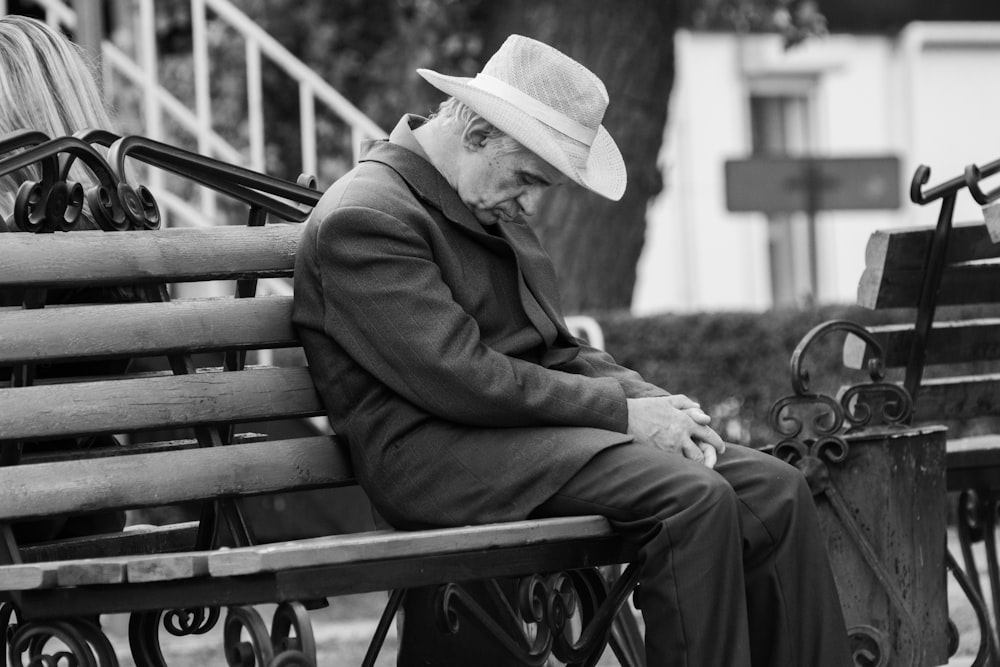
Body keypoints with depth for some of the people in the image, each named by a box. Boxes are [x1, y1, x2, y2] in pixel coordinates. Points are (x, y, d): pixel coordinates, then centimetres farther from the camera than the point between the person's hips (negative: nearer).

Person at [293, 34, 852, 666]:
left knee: (777, 490, -9)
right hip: (436, 455, -9)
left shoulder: (499, 211, 19)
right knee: (693, 498, -28)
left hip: (530, 421, 9)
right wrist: (621, 410, -15)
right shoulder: (363, 218, -12)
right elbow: (459, 377, -19)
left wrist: (654, 401, 1)